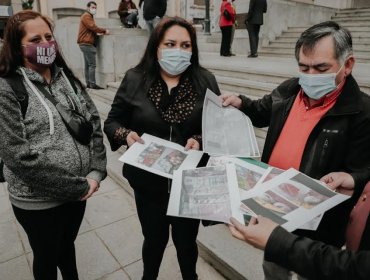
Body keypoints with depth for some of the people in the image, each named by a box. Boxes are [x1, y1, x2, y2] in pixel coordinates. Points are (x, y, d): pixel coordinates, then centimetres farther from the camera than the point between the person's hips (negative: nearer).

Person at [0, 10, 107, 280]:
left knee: (67, 245, 27)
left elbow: (94, 122, 1)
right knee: (47, 257, 20)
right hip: (39, 200, -4)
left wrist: (96, 171, -12)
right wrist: (78, 186, -19)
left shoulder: (66, 77, 4)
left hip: (79, 191, 5)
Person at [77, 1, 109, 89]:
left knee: (87, 64, 9)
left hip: (86, 44, 11)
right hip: (87, 44, -11)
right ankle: (93, 84, -15)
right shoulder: (86, 16, -7)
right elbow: (93, 27, -19)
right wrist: (104, 30, -14)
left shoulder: (89, 16, 25)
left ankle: (88, 83, 11)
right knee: (92, 64, -14)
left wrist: (97, 33, 2)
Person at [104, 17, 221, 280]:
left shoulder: (206, 81, -5)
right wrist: (126, 135, -19)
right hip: (148, 180, 0)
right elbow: (112, 122, 2)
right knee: (154, 238, 21)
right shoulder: (135, 79, -6)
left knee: (186, 239, 20)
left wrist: (200, 140, -20)